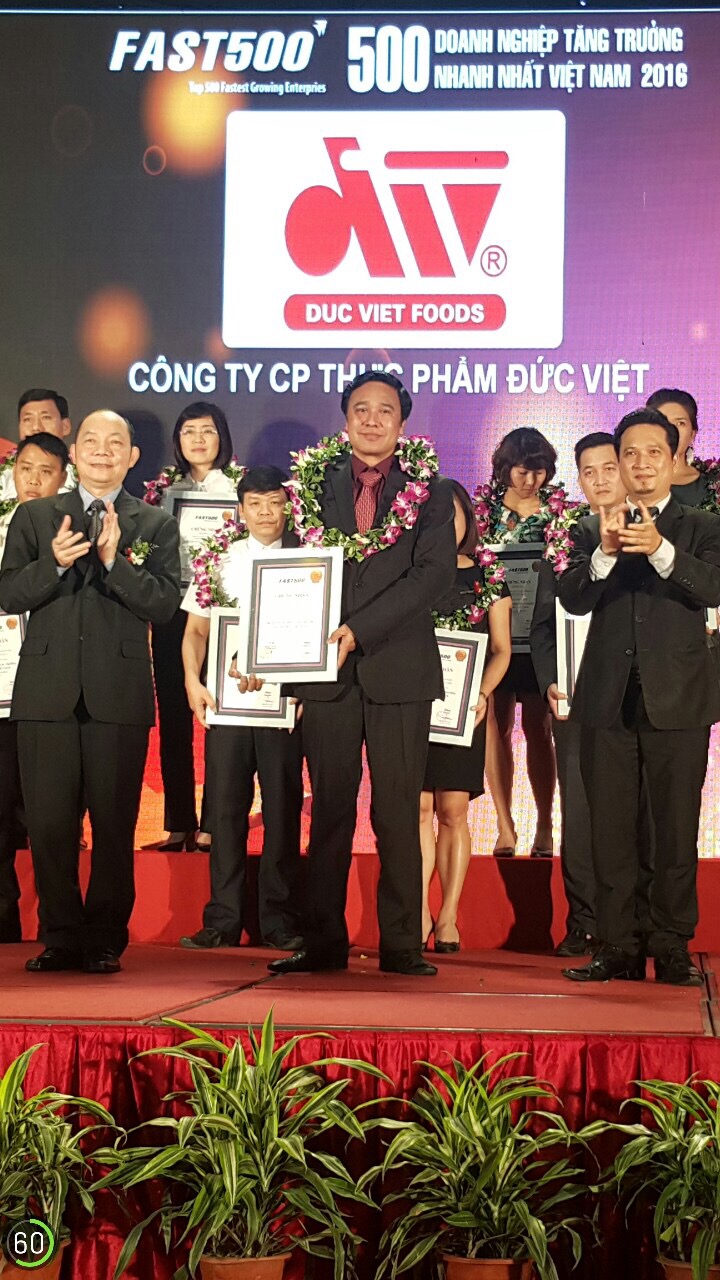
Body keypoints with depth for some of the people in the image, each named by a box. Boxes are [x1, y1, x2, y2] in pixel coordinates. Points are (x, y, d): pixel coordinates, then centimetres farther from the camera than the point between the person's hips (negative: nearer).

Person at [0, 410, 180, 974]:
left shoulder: (156, 525, 10)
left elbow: (164, 604, -2)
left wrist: (114, 561, -15)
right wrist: (54, 564, -13)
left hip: (119, 694, -1)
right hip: (48, 690, 1)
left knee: (115, 824, 1)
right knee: (50, 822, 1)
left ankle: (106, 941, 11)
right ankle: (61, 937, 13)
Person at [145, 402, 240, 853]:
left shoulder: (240, 485, 3)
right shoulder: (163, 491, 12)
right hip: (173, 611, 3)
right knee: (173, 719, 4)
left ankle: (213, 821, 5)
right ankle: (179, 822, 10)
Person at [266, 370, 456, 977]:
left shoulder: (431, 490, 4)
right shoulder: (315, 484, 11)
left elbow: (434, 573, -8)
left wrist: (360, 629, -15)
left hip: (399, 670, -2)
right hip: (327, 669, 2)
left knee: (398, 813, 1)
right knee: (330, 811, 5)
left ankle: (401, 945, 6)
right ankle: (324, 943, 10)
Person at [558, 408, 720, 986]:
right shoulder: (592, 530, 11)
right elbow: (572, 598, -3)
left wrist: (659, 549, -27)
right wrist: (605, 552, -20)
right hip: (608, 699, 2)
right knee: (611, 830, 5)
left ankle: (672, 948, 9)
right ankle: (618, 947, 12)